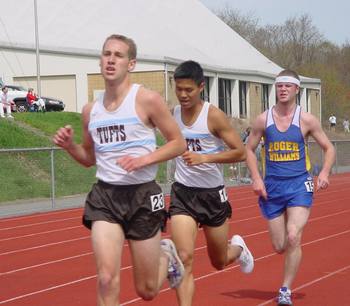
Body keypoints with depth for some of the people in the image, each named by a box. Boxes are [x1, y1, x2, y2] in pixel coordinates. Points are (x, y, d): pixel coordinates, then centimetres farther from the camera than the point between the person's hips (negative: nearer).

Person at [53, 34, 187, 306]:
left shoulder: (147, 100, -7)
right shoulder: (91, 110, 7)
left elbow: (179, 143, -3)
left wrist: (144, 159, -18)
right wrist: (69, 145, -1)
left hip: (142, 195, -3)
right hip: (104, 195, 3)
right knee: (107, 279, -13)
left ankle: (167, 256, 41)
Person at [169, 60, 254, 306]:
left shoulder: (213, 116, -13)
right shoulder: (173, 114, 1)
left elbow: (241, 153, -15)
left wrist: (203, 158, -25)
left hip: (212, 194, -2)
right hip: (182, 193, 2)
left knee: (219, 262, 15)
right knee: (184, 258, -16)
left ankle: (238, 248, 50)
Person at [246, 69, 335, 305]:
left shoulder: (307, 120, -2)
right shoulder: (263, 120, 2)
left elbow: (329, 148, 6)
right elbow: (249, 149, 11)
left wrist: (325, 172, -11)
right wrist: (256, 178, -2)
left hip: (299, 186, -2)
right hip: (272, 188, 2)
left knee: (293, 238, -19)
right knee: (279, 246, 4)